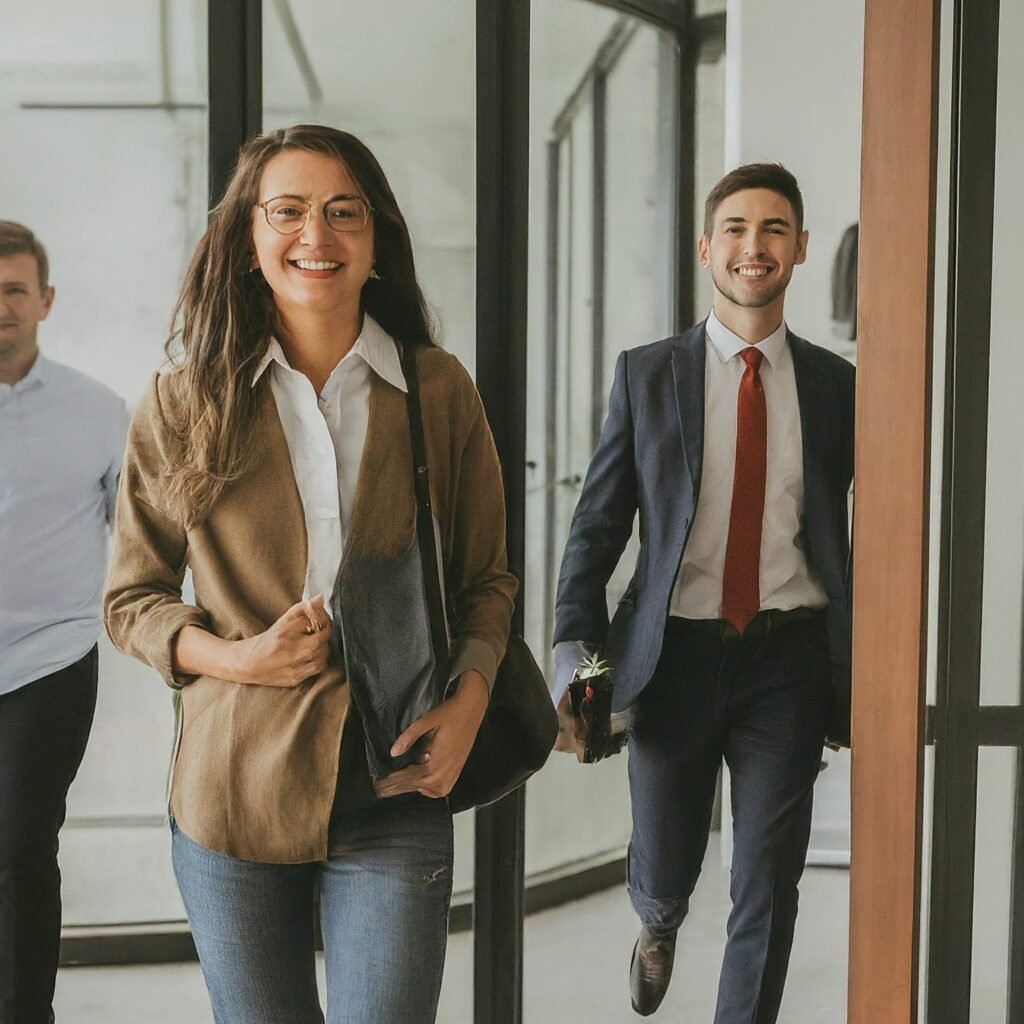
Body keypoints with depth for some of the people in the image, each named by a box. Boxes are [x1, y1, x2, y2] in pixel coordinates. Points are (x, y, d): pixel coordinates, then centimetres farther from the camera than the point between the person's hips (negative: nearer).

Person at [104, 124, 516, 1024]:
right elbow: (131, 599, 6)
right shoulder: (186, 403, 0)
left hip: (396, 789, 0)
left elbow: (486, 579, 9)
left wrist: (468, 701, -8)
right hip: (234, 786, 1)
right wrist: (235, 656, -13)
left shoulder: (440, 391, 2)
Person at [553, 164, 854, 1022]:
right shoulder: (647, 376, 2)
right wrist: (575, 651, -9)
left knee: (769, 885, 3)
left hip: (788, 661, 0)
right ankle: (658, 928, 49)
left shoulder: (837, 387, 4)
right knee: (663, 873, 12)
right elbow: (597, 524, 2)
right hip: (677, 655, 0)